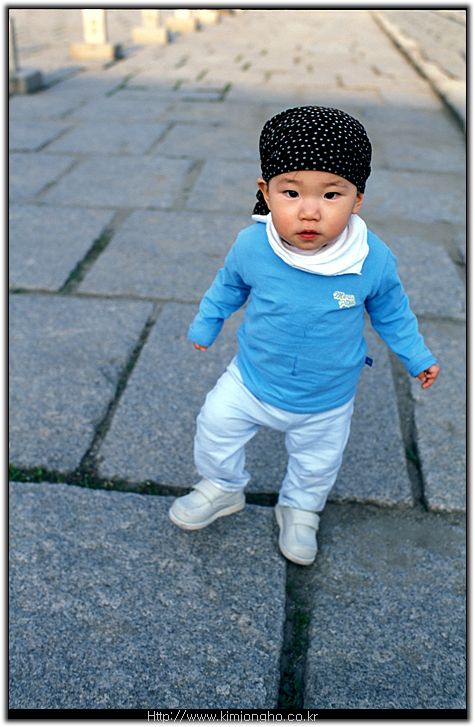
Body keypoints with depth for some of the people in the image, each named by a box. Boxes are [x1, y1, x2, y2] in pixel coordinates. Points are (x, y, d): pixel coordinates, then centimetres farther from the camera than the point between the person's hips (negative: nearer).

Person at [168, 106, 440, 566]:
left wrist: (418, 358, 8)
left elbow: (391, 311, -4)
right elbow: (227, 287, -1)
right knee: (215, 425, 13)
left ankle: (300, 510, 54)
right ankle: (222, 489, 45)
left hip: (326, 402, 0)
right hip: (251, 381, 0)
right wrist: (203, 327, 14)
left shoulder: (374, 260, -26)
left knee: (316, 464, 21)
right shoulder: (251, 246, -24)